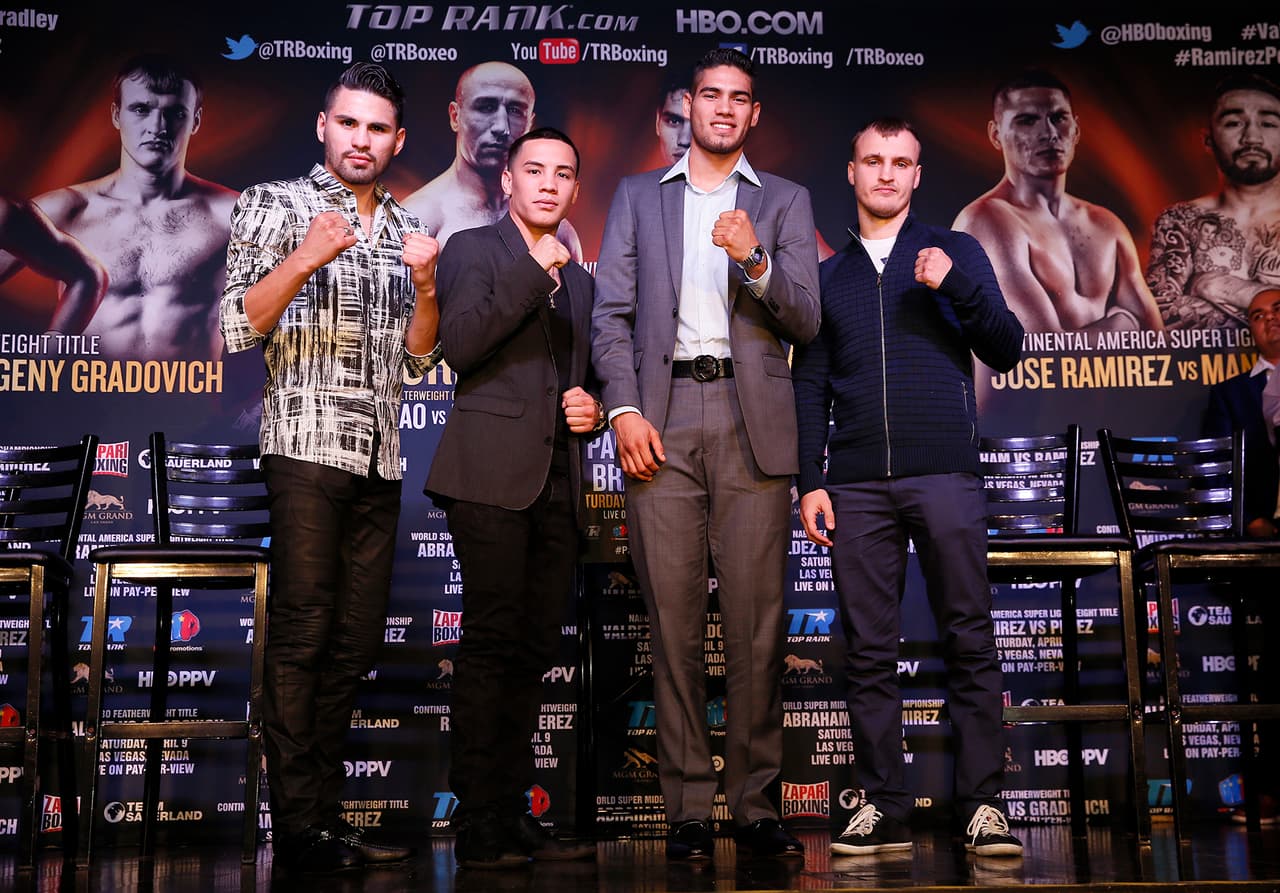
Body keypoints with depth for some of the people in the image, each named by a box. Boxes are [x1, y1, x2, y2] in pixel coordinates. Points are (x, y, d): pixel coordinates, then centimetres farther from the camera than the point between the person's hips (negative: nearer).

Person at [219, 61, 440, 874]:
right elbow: (235, 329, -5)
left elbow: (420, 359, 15)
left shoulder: (405, 231, 17)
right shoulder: (275, 205, 4)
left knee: (354, 645, 6)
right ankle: (298, 828, 0)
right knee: (302, 639, -5)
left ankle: (327, 813, 14)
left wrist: (426, 286, -2)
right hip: (307, 448, -5)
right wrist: (305, 259, -17)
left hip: (381, 460, 5)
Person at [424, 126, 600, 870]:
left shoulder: (580, 280, 24)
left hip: (559, 481, 6)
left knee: (535, 650, 6)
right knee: (492, 644, -9)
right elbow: (460, 346, -10)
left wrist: (594, 411, 8)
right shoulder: (473, 249, 7)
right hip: (493, 473, -6)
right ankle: (477, 823, -3)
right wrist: (534, 271, -12)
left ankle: (513, 814, 12)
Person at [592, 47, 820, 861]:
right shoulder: (638, 196, 17)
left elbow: (805, 321, 5)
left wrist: (755, 259, -12)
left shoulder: (785, 201, 15)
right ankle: (688, 808, 8)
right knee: (674, 622, 0)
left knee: (758, 622, -1)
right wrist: (624, 409, -4)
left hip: (754, 422, 0)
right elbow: (611, 313, 9)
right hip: (661, 422, 0)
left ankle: (756, 803, 9)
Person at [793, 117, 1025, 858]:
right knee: (870, 651, 2)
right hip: (857, 485, 2)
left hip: (945, 473, -2)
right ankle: (885, 806, 8)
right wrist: (810, 481, 4)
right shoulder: (828, 276, 18)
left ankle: (984, 805, 3)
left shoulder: (955, 252, 13)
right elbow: (810, 386, 14)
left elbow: (1006, 351, 6)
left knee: (970, 642, -3)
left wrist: (957, 285, -9)